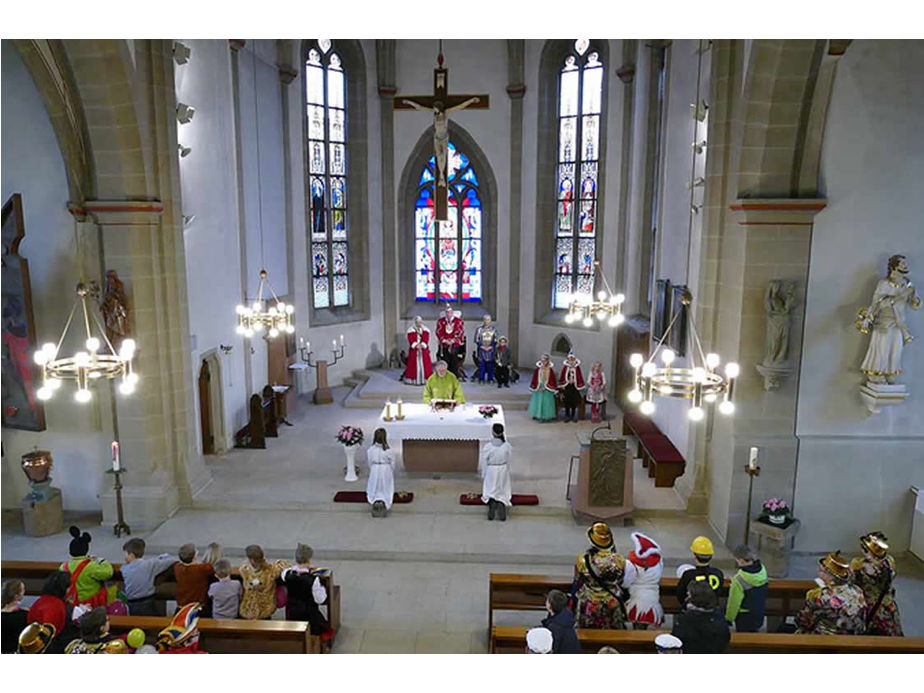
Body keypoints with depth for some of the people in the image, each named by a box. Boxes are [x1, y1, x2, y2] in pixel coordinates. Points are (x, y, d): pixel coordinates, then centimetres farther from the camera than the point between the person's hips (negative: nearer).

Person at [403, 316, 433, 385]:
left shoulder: (425, 330, 7)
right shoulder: (411, 330, 1)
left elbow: (426, 339, -3)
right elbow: (411, 340, -6)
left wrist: (422, 345, -18)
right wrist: (416, 345, -19)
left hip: (424, 349, 2)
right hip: (413, 349, -2)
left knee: (424, 363, -1)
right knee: (413, 364, -3)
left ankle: (425, 379, 4)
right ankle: (413, 379, 3)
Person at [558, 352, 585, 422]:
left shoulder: (577, 367, -1)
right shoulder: (565, 367, -2)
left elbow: (579, 377, 5)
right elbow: (562, 377, 1)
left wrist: (579, 386, 1)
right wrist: (562, 387, -3)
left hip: (574, 386, 1)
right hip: (567, 386, -1)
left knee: (574, 402, 5)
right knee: (567, 402, 3)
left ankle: (573, 416, 16)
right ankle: (567, 416, 12)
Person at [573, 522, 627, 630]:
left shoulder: (583, 560, -26)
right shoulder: (619, 560, -21)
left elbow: (577, 584, -10)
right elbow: (620, 581, -3)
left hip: (589, 605, -1)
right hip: (613, 604, 1)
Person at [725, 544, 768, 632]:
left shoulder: (739, 579, -30)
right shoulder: (763, 570, -13)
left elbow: (734, 602, -19)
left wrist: (729, 618, -3)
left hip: (744, 617, -6)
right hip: (759, 614, 6)